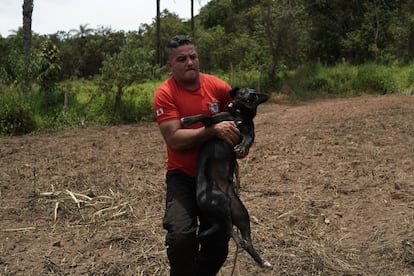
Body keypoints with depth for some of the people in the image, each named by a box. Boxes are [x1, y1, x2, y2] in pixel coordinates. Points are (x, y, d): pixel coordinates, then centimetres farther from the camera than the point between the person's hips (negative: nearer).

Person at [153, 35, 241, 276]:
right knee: (181, 235, -24)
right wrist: (213, 130, -32)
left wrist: (241, 141, -9)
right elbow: (174, 140, -23)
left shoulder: (218, 86, -5)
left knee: (218, 242, 13)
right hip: (183, 176, -3)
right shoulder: (164, 94, -14)